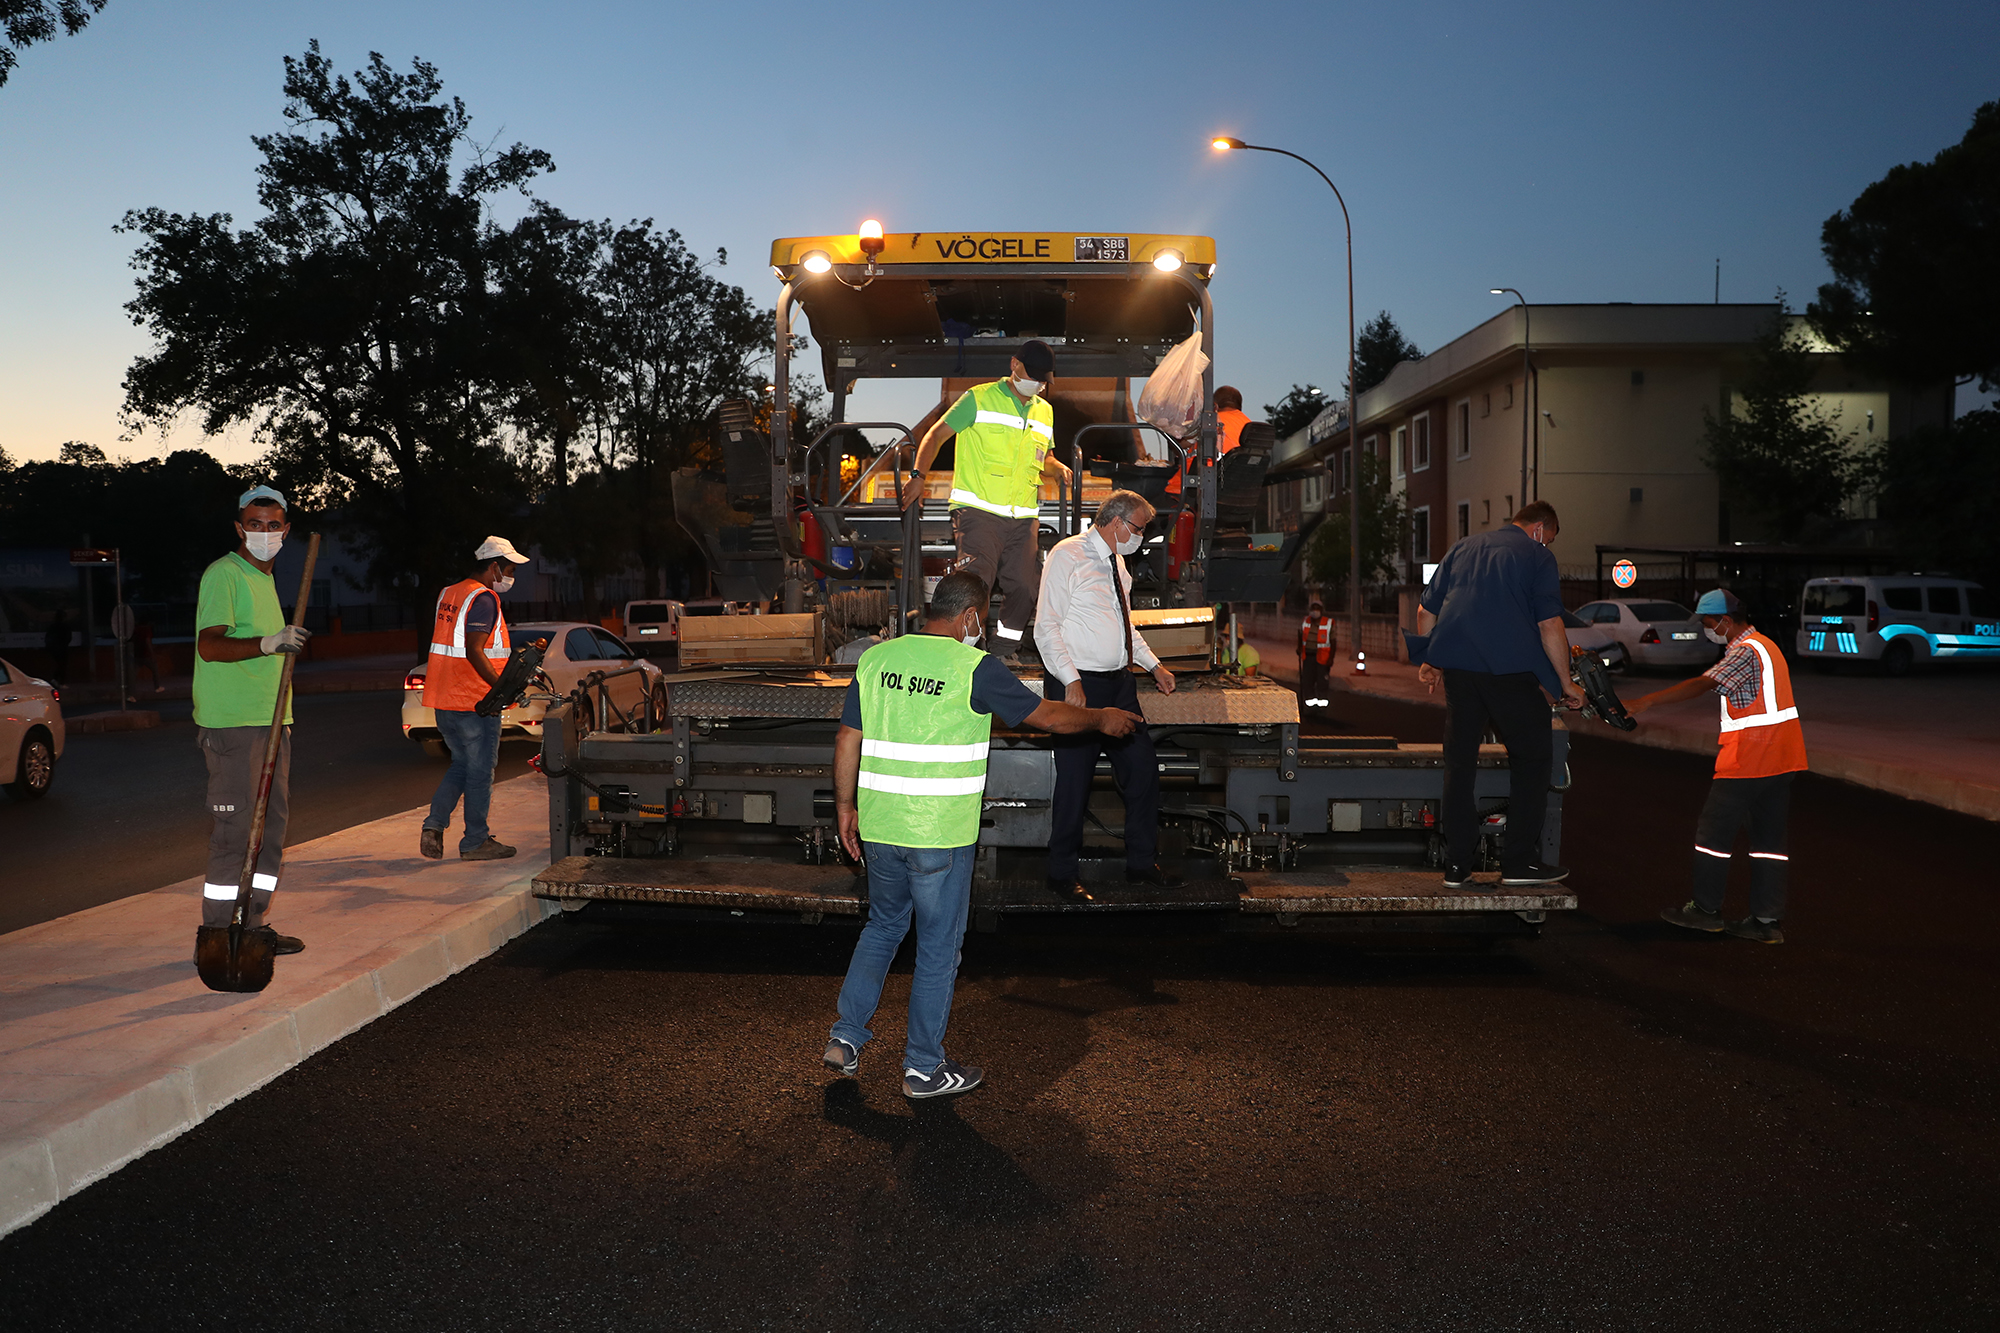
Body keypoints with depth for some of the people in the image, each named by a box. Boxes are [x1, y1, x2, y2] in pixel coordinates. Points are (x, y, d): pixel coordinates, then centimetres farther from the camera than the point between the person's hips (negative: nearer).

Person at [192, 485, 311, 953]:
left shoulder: (265, 577, 20)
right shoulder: (223, 574, -9)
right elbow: (209, 646, -22)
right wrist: (268, 643, -37)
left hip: (270, 722, 9)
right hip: (231, 723, -9)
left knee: (272, 824, 11)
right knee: (234, 828, -8)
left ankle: (251, 928, 19)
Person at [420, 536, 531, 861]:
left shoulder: (447, 594, 14)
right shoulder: (484, 598, -15)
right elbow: (474, 651, -23)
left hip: (443, 700, 9)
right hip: (474, 700, -9)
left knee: (462, 764, 20)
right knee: (480, 770, 2)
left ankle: (434, 825, 10)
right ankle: (475, 841, 9)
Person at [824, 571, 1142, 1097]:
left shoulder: (876, 658, 4)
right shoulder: (975, 668, -11)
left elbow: (848, 738, 7)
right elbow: (1046, 715, -2)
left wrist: (846, 805, 17)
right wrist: (1101, 718, 15)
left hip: (878, 829, 5)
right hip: (940, 835, -5)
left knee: (882, 927, 24)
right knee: (938, 946, 8)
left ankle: (846, 1037, 24)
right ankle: (924, 1066, 18)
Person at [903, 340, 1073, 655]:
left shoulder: (1045, 411, 20)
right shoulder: (979, 398, 2)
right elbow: (937, 433, 5)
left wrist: (1058, 468, 8)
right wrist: (919, 476, -6)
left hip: (1023, 519, 6)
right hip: (978, 511, -6)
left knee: (1023, 589, 3)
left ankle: (1002, 653, 19)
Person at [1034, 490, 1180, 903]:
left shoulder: (1116, 561, 15)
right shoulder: (1067, 555, -10)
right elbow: (1047, 627, -15)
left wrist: (1153, 665, 22)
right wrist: (1072, 681, -22)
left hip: (1118, 683, 8)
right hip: (1079, 686, -8)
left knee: (1142, 767, 9)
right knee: (1075, 780, -2)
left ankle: (1142, 863, 24)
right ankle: (1062, 874, 13)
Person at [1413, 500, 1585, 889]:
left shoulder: (1464, 546, 21)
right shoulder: (1537, 556, 5)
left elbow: (1426, 611, 19)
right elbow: (1550, 626, -5)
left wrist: (1427, 662, 28)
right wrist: (1566, 685, 1)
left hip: (1457, 666, 5)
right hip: (1510, 667, -5)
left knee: (1459, 762, 9)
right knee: (1531, 757, 8)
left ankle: (1457, 865, 12)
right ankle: (1520, 863, 7)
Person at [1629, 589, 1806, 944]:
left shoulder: (1745, 651, -15)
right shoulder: (1765, 646, 18)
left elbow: (1702, 685, -28)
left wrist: (1646, 702, -35)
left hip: (1749, 759, -10)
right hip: (1779, 757, 10)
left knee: (1714, 830, 1)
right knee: (1769, 837, 9)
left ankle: (1706, 910, 9)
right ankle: (1767, 921, 11)